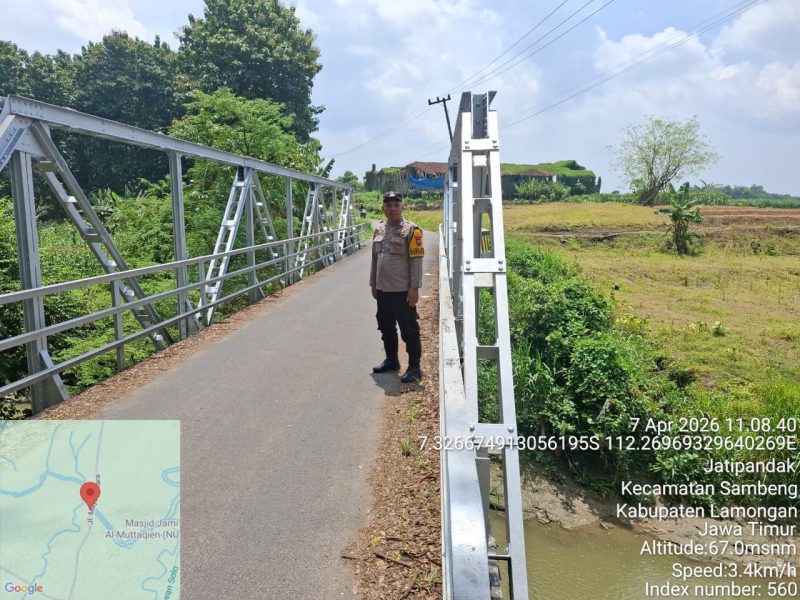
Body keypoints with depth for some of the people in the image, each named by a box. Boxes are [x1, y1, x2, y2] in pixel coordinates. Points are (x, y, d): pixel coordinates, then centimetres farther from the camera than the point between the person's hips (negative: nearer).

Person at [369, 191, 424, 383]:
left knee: (409, 330, -1)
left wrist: (414, 288, -16)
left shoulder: (411, 230, -9)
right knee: (386, 327, 17)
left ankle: (414, 367, 6)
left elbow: (416, 261, -12)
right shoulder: (379, 230, 11)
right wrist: (373, 284, 17)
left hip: (402, 291, -7)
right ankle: (391, 360, 32)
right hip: (383, 290, 7)